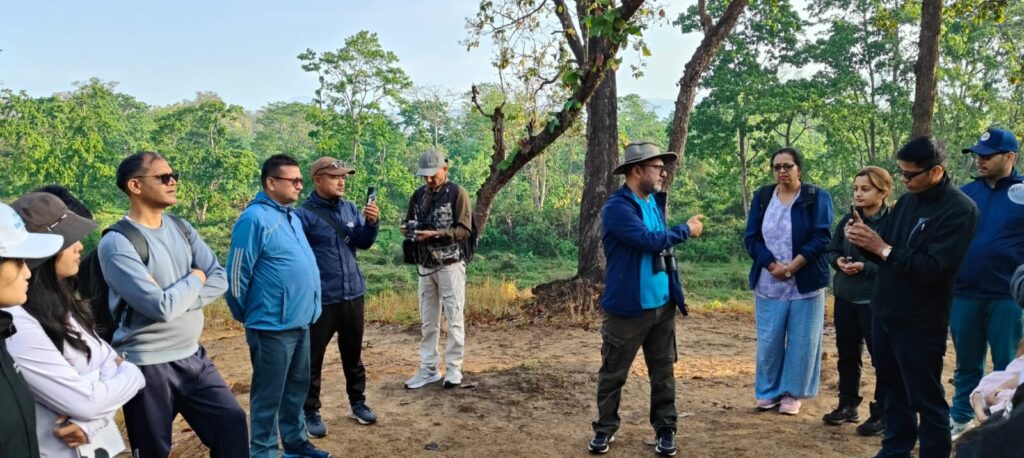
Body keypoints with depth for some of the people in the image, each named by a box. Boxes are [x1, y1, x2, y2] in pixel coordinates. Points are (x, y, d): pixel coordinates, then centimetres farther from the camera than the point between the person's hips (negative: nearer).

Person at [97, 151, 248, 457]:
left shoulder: (181, 228, 5)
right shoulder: (117, 243, -17)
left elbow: (219, 280, -3)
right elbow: (162, 307, -24)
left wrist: (177, 298, -18)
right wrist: (195, 279, -7)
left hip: (192, 356, 6)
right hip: (146, 365, -6)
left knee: (231, 422, 9)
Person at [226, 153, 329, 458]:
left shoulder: (292, 216, 11)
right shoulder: (254, 219, -16)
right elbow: (236, 275, -14)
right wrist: (247, 316, -2)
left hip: (301, 322, 8)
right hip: (272, 325, -8)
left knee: (297, 388, 19)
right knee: (269, 395, 5)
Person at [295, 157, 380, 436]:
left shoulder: (350, 208, 5)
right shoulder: (304, 214, -12)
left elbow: (363, 243, 7)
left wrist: (371, 223, -11)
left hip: (353, 295, 5)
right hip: (320, 300, -5)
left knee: (353, 353, 17)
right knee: (313, 358, 6)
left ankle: (358, 402, 32)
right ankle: (311, 412, 18)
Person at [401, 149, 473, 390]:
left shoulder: (457, 193, -7)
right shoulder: (418, 195, 10)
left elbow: (464, 230, -12)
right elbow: (410, 222, 18)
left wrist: (434, 234, -24)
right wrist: (406, 229, -6)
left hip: (450, 265, -5)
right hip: (425, 266, 6)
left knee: (454, 319, 1)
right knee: (428, 321, 10)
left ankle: (453, 369, 9)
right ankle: (428, 369, 18)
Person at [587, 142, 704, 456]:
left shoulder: (655, 202, 9)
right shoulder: (617, 206, -16)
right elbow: (649, 240, -24)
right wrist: (686, 230, -11)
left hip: (663, 304, 7)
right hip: (628, 307, -7)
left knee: (663, 371, 13)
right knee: (613, 373, 8)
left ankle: (665, 430, 25)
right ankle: (605, 429, 23)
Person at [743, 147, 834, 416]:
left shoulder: (817, 198, -1)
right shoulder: (762, 197, 6)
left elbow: (821, 238, -9)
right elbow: (751, 238, 1)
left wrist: (793, 266, -17)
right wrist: (773, 265, -13)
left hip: (805, 282, -2)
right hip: (769, 283, 2)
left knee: (801, 341, 3)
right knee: (769, 341, 5)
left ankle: (792, 394, 16)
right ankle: (768, 392, 19)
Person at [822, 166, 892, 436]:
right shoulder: (848, 219, 6)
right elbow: (830, 250, 13)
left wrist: (865, 267, -24)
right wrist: (838, 261, -8)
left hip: (875, 301, -6)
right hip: (844, 297, 6)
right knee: (847, 353, 16)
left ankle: (882, 413, 16)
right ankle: (848, 405, 31)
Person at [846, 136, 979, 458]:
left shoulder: (960, 210, -14)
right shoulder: (907, 201, 9)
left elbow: (934, 268, -23)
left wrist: (884, 249, -22)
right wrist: (864, 239, -8)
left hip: (921, 322, -7)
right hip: (884, 313, 7)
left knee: (926, 398, 3)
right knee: (893, 389, 18)